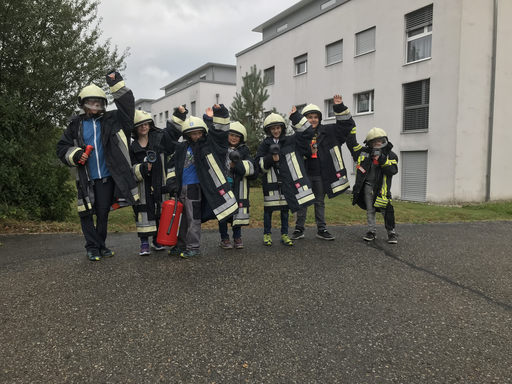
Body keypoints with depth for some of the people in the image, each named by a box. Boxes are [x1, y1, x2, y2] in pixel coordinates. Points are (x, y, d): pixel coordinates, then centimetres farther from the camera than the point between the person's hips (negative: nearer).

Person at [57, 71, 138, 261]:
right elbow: (62, 147, 8)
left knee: (103, 212, 7)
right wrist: (75, 154, -12)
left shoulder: (111, 120, 6)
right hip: (86, 178, 0)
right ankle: (92, 247, 14)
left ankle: (101, 244, 23)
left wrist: (117, 86, -13)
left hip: (106, 176, 0)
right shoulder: (76, 125, 6)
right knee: (86, 213, 2)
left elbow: (127, 106, -3)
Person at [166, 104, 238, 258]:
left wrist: (220, 114, -17)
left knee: (193, 218, -1)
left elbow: (220, 131, -8)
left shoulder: (207, 144, -1)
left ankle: (193, 247, 9)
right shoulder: (181, 148, 8)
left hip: (194, 188, -5)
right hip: (181, 188, 5)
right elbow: (172, 166, 12)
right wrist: (172, 184, 4)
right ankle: (181, 245, 27)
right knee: (181, 217, 15)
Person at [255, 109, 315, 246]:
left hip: (287, 181, 1)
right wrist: (270, 159, -18)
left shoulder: (291, 141, 7)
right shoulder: (264, 145, 4)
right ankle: (267, 234, 19)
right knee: (269, 209, 4)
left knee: (285, 208, 10)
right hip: (271, 182, -1)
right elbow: (259, 163, 0)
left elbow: (307, 132, 2)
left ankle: (284, 234, 22)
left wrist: (296, 117, -4)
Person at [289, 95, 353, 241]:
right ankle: (299, 229, 17)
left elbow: (346, 124, 3)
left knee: (320, 202, 13)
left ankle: (321, 230, 23)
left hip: (321, 175, 2)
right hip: (305, 174, -2)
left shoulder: (327, 131, 3)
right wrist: (309, 151, -26)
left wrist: (340, 108, -8)